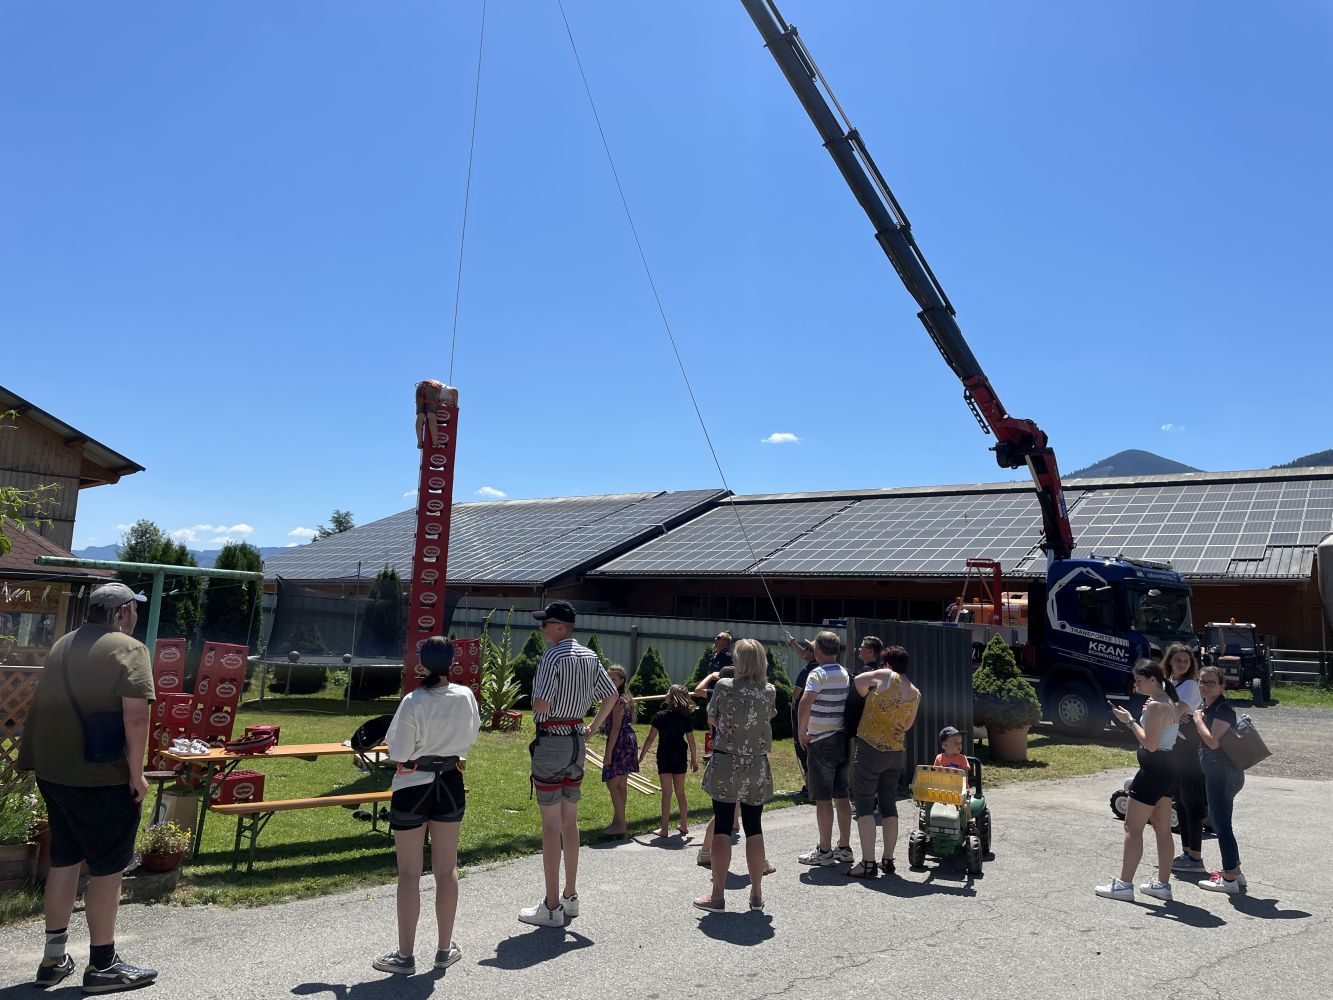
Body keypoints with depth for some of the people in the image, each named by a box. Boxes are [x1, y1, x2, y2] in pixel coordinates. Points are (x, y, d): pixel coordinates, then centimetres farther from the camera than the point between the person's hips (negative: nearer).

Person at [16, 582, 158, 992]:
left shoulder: (63, 645, 12)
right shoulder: (128, 648, -12)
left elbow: (48, 706, 18)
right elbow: (135, 715, -20)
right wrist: (136, 773, -13)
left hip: (52, 772, 8)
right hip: (102, 778, -8)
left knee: (64, 860, 19)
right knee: (107, 868, 3)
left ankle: (54, 958, 29)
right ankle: (102, 966, 13)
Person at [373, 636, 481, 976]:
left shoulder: (413, 702, -20)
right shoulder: (466, 696, -7)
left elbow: (398, 753, -17)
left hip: (413, 788, -4)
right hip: (450, 784, 4)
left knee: (409, 873, 8)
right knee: (447, 869, 15)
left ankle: (405, 955, 18)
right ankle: (445, 949, 26)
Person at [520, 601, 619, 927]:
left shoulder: (553, 656, -17)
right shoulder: (589, 656, 7)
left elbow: (540, 705, -24)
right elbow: (612, 695, 14)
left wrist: (535, 703, -1)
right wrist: (594, 727, 17)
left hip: (551, 741, -8)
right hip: (577, 741, 8)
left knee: (551, 824, -1)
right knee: (570, 821, 15)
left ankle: (551, 907, 5)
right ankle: (570, 897, 25)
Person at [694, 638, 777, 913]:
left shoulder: (723, 686, -11)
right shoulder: (769, 691, -4)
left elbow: (712, 719, 3)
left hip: (726, 765, -3)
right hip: (757, 767, 3)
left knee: (722, 828, 4)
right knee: (754, 828, 11)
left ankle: (717, 895, 10)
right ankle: (756, 895, 20)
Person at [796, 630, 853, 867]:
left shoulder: (818, 674, -13)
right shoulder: (846, 674, 10)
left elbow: (805, 704, -25)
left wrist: (801, 731, -13)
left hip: (821, 741, -7)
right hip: (843, 739, 7)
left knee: (823, 798, -2)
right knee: (842, 796, 13)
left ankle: (825, 851, 3)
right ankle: (844, 847, 20)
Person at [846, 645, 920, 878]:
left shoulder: (886, 676, -11)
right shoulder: (916, 694, 5)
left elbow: (858, 680, 2)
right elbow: (907, 725, 16)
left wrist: (867, 697, 19)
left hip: (870, 748, -6)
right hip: (897, 752, 6)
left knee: (864, 805, -2)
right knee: (889, 805, 15)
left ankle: (868, 864, -5)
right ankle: (888, 861, 19)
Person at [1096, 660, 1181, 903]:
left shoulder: (1156, 706, -19)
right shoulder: (1169, 702, 11)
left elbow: (1150, 744, -22)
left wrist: (1130, 720, -16)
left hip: (1154, 770, -10)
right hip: (1167, 768, 10)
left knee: (1133, 828, -3)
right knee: (1162, 828, 15)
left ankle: (1124, 884, 1)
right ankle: (1163, 884, 22)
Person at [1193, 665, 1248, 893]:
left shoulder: (1223, 709, -17)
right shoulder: (1207, 708, 12)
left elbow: (1213, 741, -25)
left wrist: (1198, 720, -14)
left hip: (1223, 774, -10)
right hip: (1216, 773, 10)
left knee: (1221, 824, -4)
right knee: (1217, 821, 18)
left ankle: (1230, 878, 3)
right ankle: (1235, 871, 28)